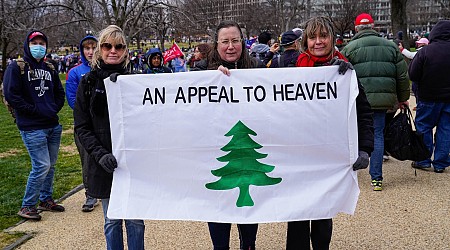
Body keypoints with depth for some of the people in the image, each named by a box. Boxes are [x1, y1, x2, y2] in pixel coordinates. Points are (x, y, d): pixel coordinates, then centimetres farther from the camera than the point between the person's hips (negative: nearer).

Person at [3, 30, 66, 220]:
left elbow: (60, 93, 22)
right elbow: (11, 96, -12)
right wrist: (35, 110, -13)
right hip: (32, 128, -6)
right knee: (41, 166, -9)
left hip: (53, 126, 7)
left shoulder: (50, 69, 14)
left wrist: (54, 109, 4)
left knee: (50, 165, 13)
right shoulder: (16, 67, -4)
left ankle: (46, 200, 29)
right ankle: (27, 206, 7)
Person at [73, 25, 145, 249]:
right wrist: (100, 154, -15)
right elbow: (82, 127, 0)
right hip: (104, 164, 0)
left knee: (135, 220, 9)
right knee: (112, 221, 12)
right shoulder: (88, 82, 2)